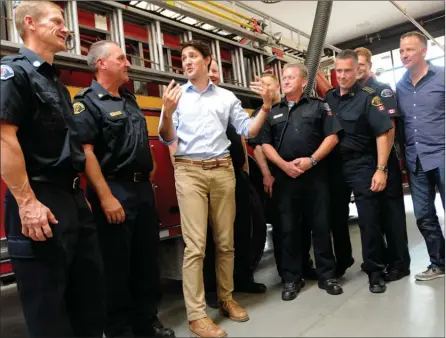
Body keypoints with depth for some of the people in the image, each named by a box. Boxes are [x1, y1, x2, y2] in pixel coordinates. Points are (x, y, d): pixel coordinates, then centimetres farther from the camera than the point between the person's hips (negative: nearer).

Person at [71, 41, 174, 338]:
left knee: (148, 258, 14)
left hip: (143, 188, 8)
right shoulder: (87, 103, -7)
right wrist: (106, 197, -21)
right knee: (116, 265, 3)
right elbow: (85, 152, -16)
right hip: (114, 191, -8)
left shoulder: (130, 100, 16)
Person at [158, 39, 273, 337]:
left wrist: (266, 107, -5)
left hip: (223, 170, 3)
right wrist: (167, 112, -17)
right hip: (189, 171, -2)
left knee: (226, 241, 9)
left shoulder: (227, 97, 13)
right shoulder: (176, 95, 8)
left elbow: (248, 130, 9)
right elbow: (168, 139, 1)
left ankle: (227, 299, 26)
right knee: (195, 245, -6)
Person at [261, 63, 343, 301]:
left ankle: (327, 275, 18)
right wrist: (284, 165, -8)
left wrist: (312, 160, -12)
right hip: (284, 176, 2)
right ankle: (291, 279, 15)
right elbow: (265, 144, 7)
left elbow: (332, 137, 1)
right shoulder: (273, 112, 14)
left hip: (315, 174, -1)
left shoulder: (318, 106, 9)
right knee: (288, 228, 5)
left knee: (321, 226, 4)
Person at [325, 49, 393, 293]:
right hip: (334, 166, 5)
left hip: (362, 166, -5)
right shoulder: (328, 98, 7)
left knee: (369, 219, -2)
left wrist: (381, 169, -18)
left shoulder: (368, 98, -7)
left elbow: (383, 133, -13)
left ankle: (375, 271, 12)